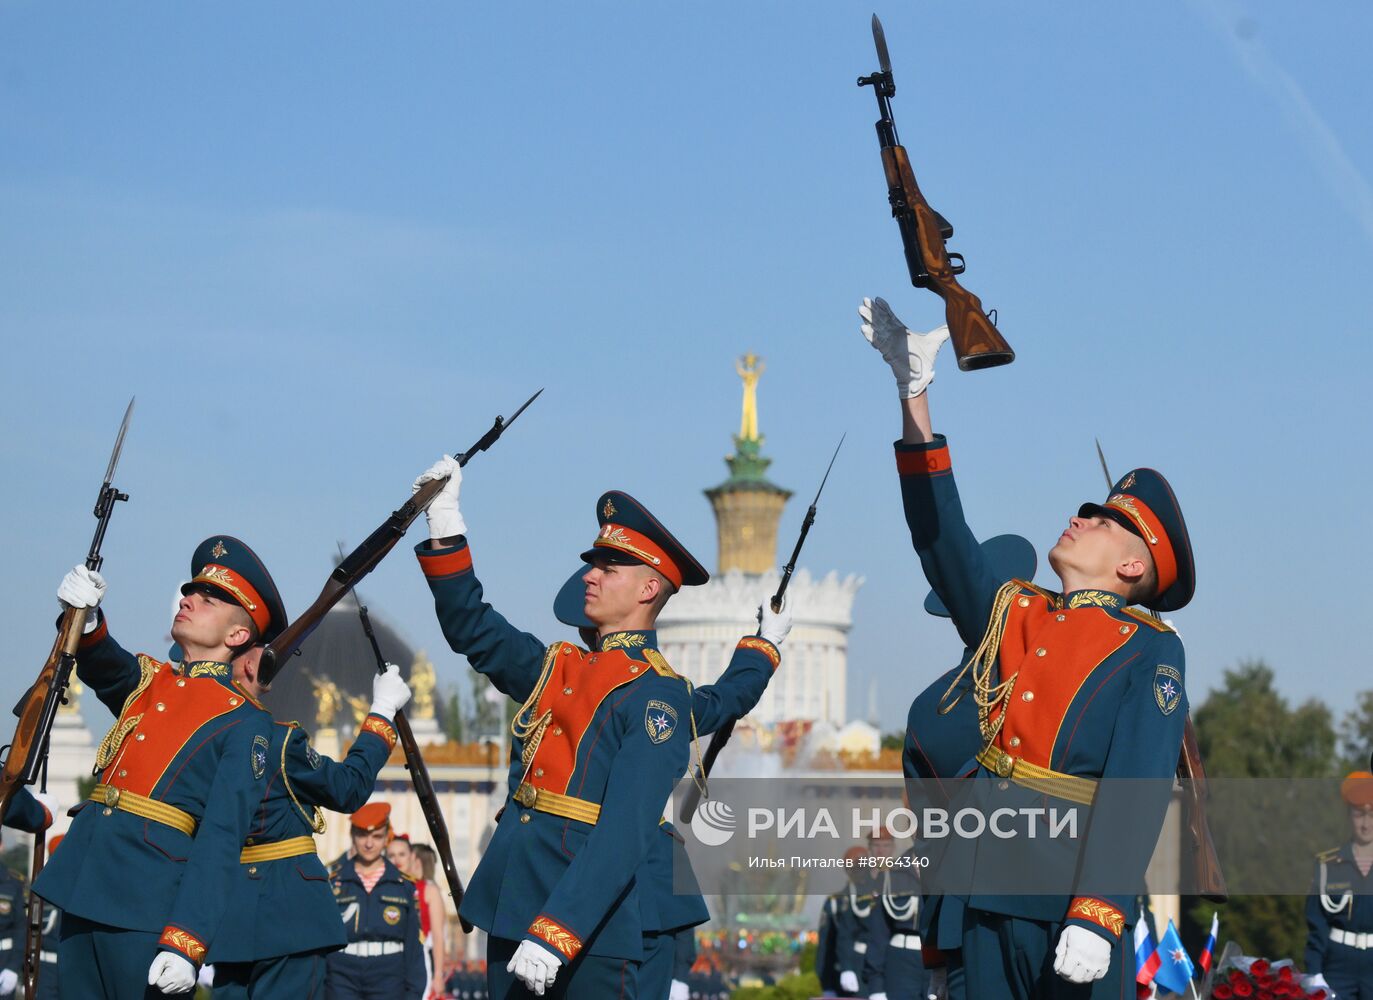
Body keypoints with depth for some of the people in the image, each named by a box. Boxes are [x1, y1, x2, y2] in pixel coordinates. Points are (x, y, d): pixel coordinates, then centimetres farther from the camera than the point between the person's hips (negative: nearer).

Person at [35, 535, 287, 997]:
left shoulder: (244, 720, -4)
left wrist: (186, 942, -21)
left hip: (145, 904, -6)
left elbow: (221, 841, -12)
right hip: (81, 885, 6)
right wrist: (86, 619, -27)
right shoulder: (149, 680, 18)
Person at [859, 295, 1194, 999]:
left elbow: (1136, 791, -14)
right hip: (989, 892, 5)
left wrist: (1097, 915, -25)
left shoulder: (1148, 652, -4)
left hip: (1074, 896, -5)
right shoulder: (1006, 612, 14)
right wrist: (914, 388, 7)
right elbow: (940, 530, 13)